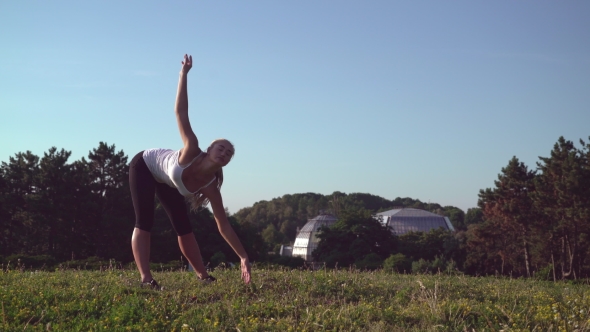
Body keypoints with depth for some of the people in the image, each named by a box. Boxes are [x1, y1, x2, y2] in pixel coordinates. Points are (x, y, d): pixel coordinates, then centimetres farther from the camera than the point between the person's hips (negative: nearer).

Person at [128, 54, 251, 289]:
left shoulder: (210, 186, -24)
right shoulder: (192, 152, -39)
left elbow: (224, 227, -20)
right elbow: (181, 113, -42)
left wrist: (243, 258, -23)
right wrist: (184, 75, -47)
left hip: (166, 181, 5)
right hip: (144, 165, -5)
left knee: (183, 225, -1)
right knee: (144, 222, -16)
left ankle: (202, 275, 6)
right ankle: (145, 278, -22)